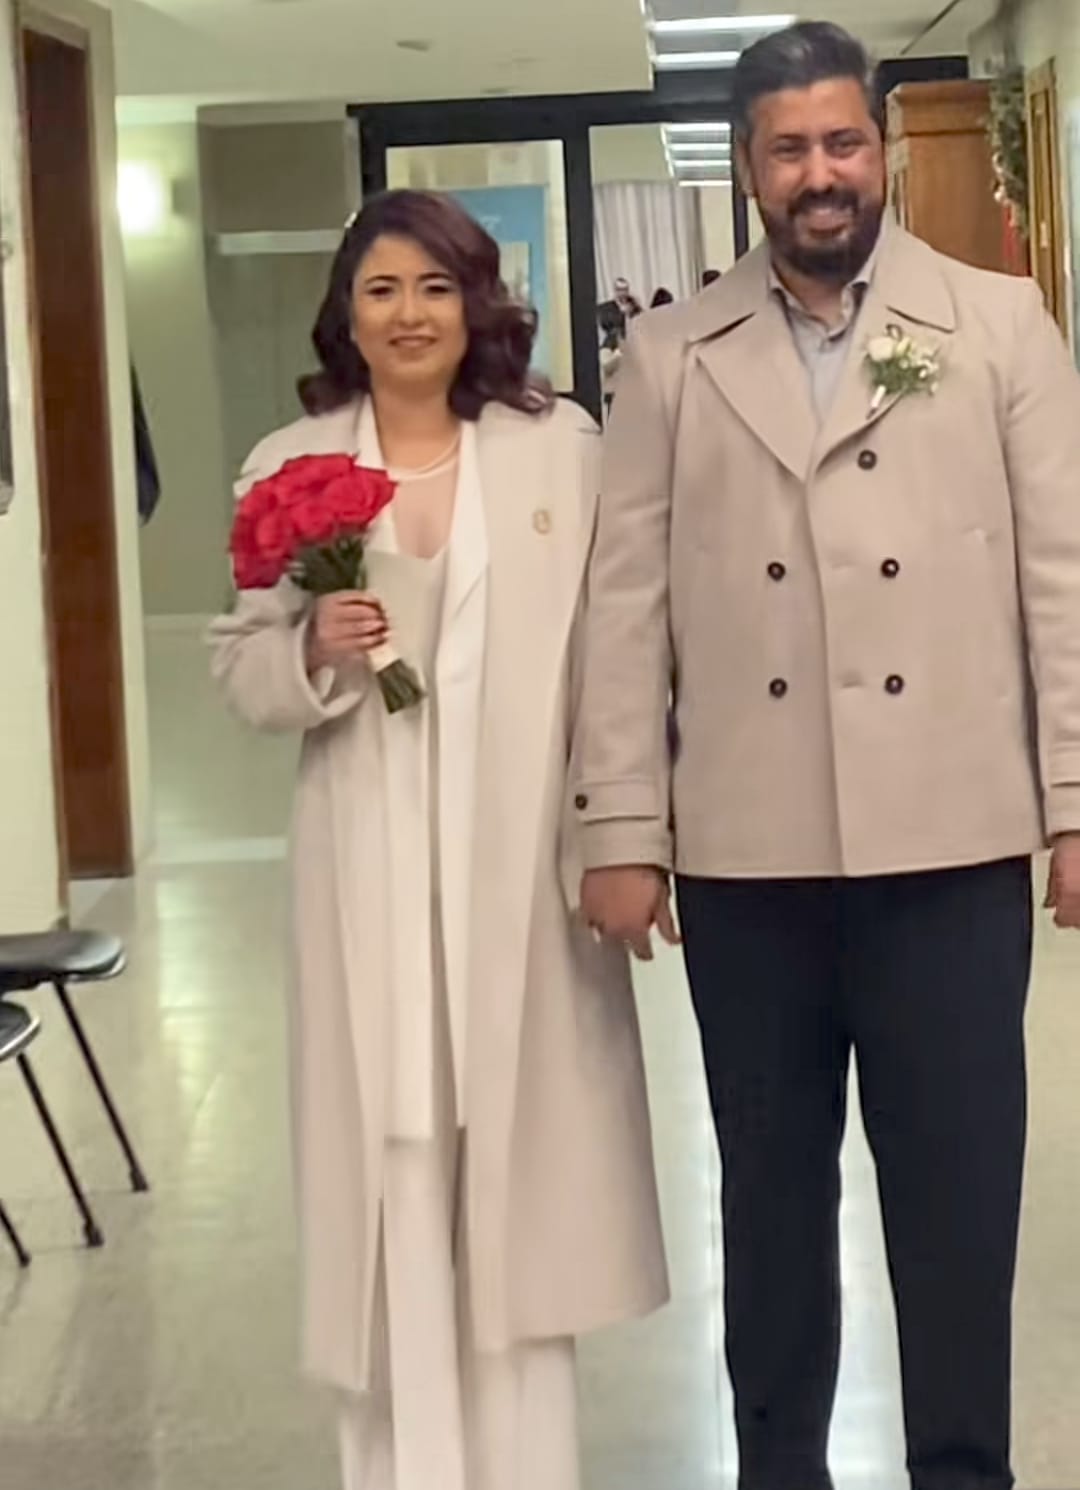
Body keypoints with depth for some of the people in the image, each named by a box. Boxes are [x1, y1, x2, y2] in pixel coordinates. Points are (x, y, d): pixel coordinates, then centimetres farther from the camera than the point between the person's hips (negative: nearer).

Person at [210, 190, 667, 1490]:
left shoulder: (561, 447, 2)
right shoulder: (288, 468, 6)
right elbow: (238, 667, 8)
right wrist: (313, 651, -13)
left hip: (523, 853, 0)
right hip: (371, 867, 1)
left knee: (525, 1147, 7)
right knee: (388, 1160, 3)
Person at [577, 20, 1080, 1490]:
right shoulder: (672, 356, 5)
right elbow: (629, 602, 2)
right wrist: (621, 833, -1)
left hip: (950, 840, -1)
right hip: (746, 851, 1)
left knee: (958, 1187, 6)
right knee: (771, 1188, 13)